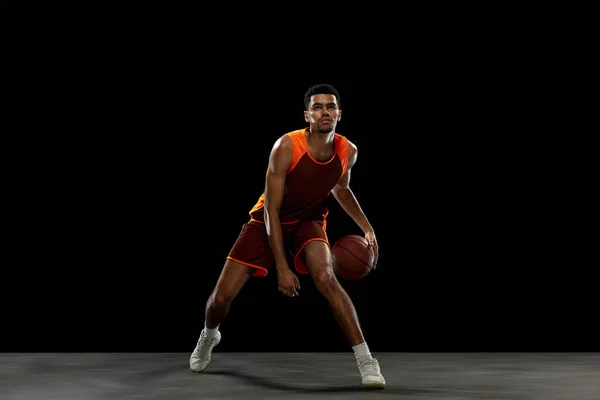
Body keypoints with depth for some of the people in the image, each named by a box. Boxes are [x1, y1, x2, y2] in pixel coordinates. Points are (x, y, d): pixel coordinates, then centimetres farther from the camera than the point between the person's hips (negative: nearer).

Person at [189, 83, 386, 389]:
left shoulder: (348, 151, -13)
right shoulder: (286, 147, -28)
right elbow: (271, 211, -24)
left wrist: (366, 227, 2)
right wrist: (282, 267, -26)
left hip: (309, 221, 2)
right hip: (268, 222, -1)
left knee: (325, 277, -31)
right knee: (222, 296, -3)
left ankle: (366, 361, -24)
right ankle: (209, 336, 35)